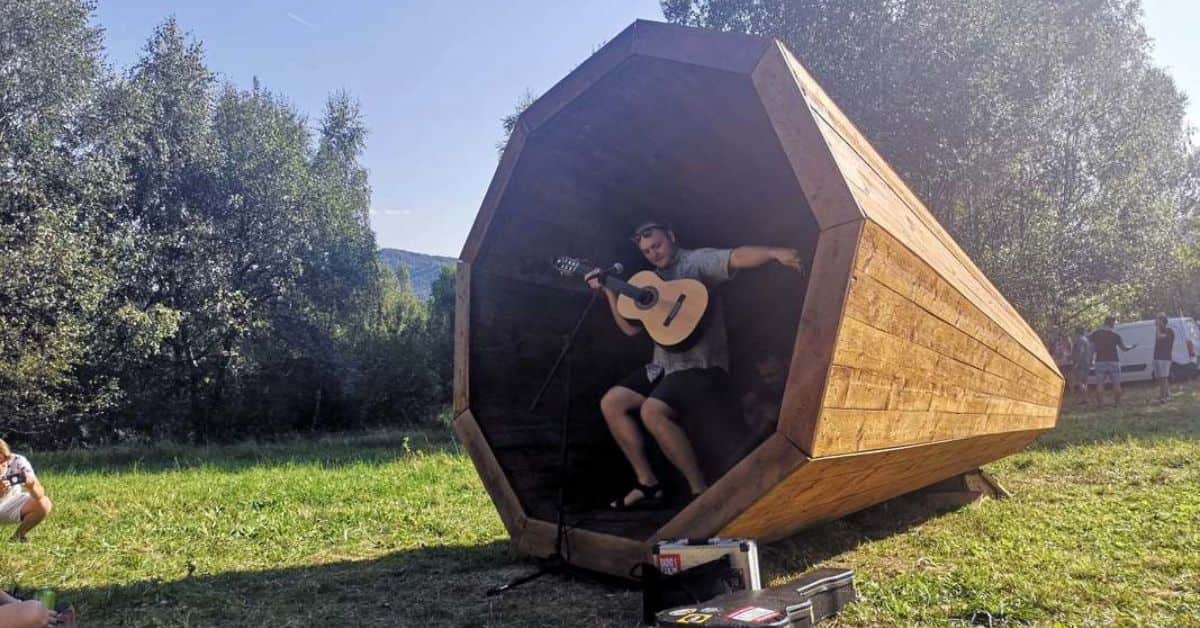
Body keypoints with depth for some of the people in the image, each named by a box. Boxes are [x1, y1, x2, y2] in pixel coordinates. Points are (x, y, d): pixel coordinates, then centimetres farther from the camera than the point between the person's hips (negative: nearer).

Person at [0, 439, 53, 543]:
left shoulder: (18, 461, -24)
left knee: (44, 504, -25)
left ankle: (18, 535, 0)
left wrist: (32, 485, -50)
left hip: (12, 505, 1)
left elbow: (40, 494, -29)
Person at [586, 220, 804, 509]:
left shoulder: (696, 261, -6)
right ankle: (648, 484, 4)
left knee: (652, 412, -29)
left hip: (700, 365, -8)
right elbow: (631, 328, 16)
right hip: (663, 365, 9)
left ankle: (700, 490, -16)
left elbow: (737, 258, -25)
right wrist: (609, 290, 9)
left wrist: (776, 253, -45)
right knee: (611, 402, 0)